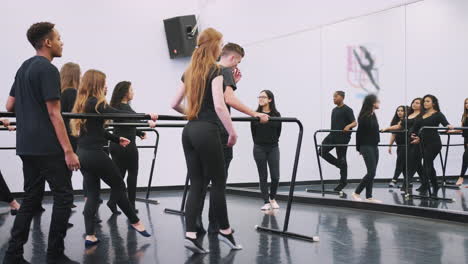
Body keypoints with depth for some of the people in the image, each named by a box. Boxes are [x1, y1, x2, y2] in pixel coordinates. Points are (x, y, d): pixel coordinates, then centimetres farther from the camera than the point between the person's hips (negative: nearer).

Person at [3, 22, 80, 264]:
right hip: (47, 147, -9)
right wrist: (68, 151, -17)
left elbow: (9, 106, 19)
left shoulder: (23, 68, 16)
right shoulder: (48, 70, -12)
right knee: (63, 196, -2)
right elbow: (54, 114, -17)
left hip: (26, 146, 9)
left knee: (31, 198, 12)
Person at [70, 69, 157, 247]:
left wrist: (117, 139, 27)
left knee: (92, 193, 7)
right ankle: (134, 222, 21)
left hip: (83, 153, 9)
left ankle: (90, 236, 1)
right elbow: (119, 115, -23)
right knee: (118, 186, 7)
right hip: (95, 154, -9)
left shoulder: (83, 103, 15)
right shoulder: (95, 103, -12)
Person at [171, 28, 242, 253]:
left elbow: (175, 104, 18)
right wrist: (232, 132, -9)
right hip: (207, 131, -7)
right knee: (218, 182, 5)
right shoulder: (215, 70, -6)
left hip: (189, 132, 7)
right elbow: (219, 105, -17)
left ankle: (190, 235, -1)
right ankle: (225, 231, 16)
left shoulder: (189, 72, 16)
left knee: (197, 184, 6)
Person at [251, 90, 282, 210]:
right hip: (259, 149, 0)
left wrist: (273, 142, 9)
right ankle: (266, 202, 9)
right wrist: (258, 143, 8)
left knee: (275, 176, -2)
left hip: (273, 148, 1)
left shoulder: (276, 115, 0)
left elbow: (278, 132, 8)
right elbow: (253, 132, 6)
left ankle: (272, 198, 22)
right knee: (263, 176, 2)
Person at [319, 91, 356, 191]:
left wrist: (348, 126, -32)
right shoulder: (334, 110, 18)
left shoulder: (347, 110, -6)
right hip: (333, 135, 8)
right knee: (322, 151, -7)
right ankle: (339, 164, 10)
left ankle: (343, 181, 9)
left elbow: (354, 123, -12)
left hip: (342, 136, -8)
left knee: (341, 158, -1)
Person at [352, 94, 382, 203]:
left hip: (374, 147, 8)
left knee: (372, 173, 8)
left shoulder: (373, 115, 11)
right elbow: (359, 133, -11)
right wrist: (359, 148, -4)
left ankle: (369, 197, 12)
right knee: (371, 172, -10)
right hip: (367, 147, -8)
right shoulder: (364, 116, -14)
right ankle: (356, 193, 0)